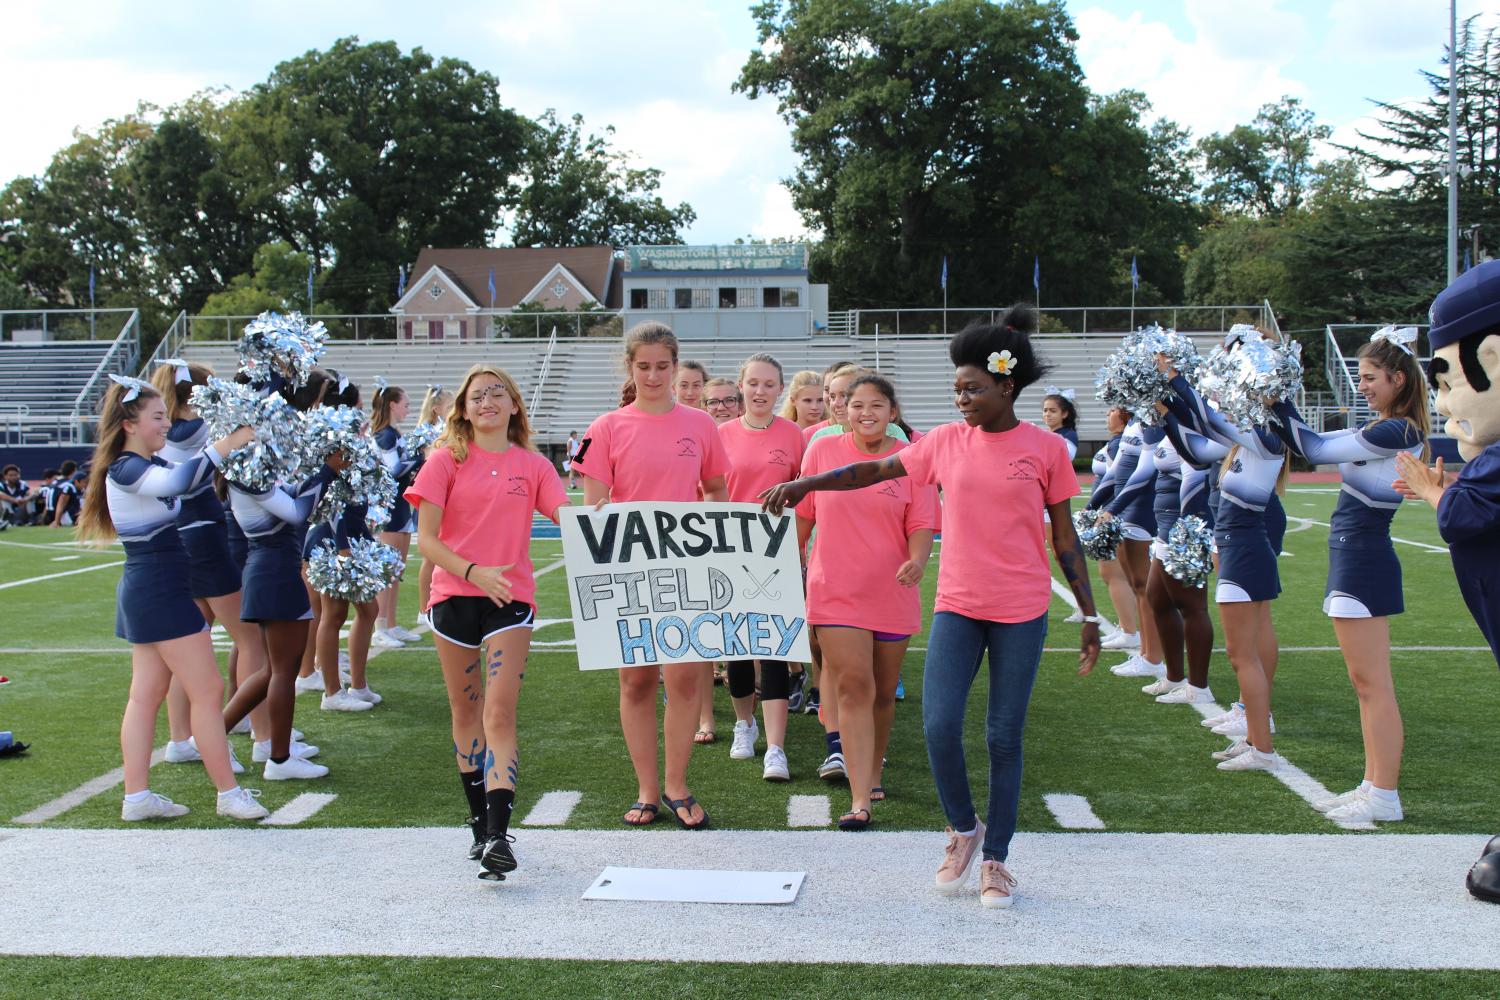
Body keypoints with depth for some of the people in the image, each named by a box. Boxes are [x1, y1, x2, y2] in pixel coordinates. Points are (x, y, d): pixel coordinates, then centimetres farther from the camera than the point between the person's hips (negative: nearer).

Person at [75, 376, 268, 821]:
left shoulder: (149, 466, 14)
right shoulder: (126, 470, -17)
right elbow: (180, 481, -36)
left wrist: (232, 446, 0)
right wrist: (228, 443, -30)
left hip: (150, 592, 10)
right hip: (160, 589, -10)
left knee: (147, 695, 10)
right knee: (208, 690, -5)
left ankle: (136, 797, 14)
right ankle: (229, 794, 1)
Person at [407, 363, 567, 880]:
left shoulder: (533, 466, 6)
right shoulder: (447, 459, 3)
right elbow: (425, 538, -3)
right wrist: (474, 571, -17)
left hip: (511, 598, -1)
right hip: (454, 596, 1)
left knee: (500, 713, -10)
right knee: (465, 712, 10)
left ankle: (498, 835, -15)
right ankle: (479, 822, 24)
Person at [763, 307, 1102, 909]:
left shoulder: (1046, 449, -2)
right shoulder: (947, 441, 4)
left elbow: (1064, 537, 3)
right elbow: (875, 470, 12)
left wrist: (1089, 616, 4)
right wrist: (805, 483, 3)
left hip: (1021, 612, -2)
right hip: (957, 606, 2)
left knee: (1005, 736, 4)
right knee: (939, 726, -10)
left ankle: (995, 858, 20)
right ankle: (963, 828, 16)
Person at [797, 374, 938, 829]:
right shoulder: (822, 451, 0)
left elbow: (922, 525, -4)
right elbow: (803, 513, 9)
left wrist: (917, 560, -24)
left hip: (892, 595, 1)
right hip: (837, 593, -1)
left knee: (883, 693, 13)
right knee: (854, 687, -11)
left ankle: (872, 774, 35)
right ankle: (860, 800, -11)